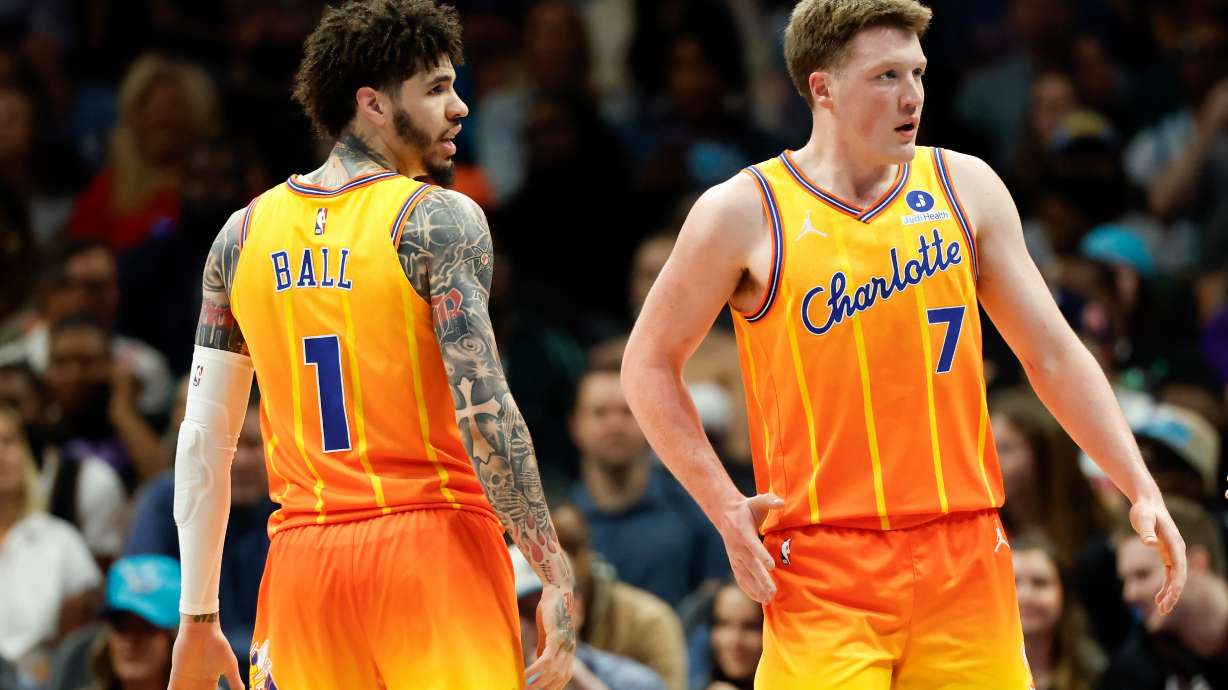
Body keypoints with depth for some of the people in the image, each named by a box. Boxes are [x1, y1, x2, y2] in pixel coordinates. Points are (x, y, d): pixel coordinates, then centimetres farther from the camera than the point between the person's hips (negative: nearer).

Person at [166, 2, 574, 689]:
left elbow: (204, 440, 10)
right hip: (434, 547, -5)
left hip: (304, 557, 5)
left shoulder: (245, 233, 10)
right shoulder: (438, 220, -6)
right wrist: (558, 579, -13)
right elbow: (483, 411, -15)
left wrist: (198, 619, 14)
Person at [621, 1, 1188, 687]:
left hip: (965, 556, 3)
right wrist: (725, 506, -3)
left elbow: (1053, 353, 12)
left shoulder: (966, 187, 8)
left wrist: (1142, 490, 3)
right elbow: (649, 365, 7)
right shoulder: (744, 214, -2)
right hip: (823, 570, -3)